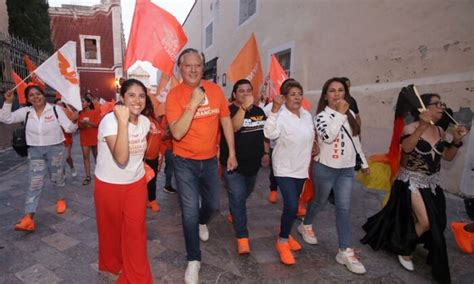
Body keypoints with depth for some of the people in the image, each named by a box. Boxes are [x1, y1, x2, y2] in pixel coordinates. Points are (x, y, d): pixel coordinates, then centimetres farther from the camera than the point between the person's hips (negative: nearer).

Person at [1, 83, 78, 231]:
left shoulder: (55, 109, -8)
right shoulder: (25, 112, 0)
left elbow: (69, 129, -10)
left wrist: (73, 121, -32)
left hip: (55, 148, -2)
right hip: (35, 150, 2)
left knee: (57, 178, 13)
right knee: (35, 183, -2)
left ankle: (60, 200, 40)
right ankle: (29, 218, -3)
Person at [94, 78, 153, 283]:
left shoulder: (145, 121, -4)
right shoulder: (110, 120, -23)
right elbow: (121, 158, -36)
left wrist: (141, 167, 6)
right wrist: (123, 121, -38)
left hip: (137, 183, 4)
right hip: (109, 185, -4)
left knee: (136, 231, 7)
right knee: (111, 229, 17)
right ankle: (112, 265, 45)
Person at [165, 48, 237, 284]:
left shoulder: (214, 89, -4)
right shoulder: (174, 95, -15)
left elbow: (226, 121, 4)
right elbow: (177, 133, -24)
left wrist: (232, 153, 5)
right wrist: (193, 104, -31)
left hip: (210, 160, 4)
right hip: (185, 162, -3)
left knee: (213, 204, 19)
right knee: (190, 212, 1)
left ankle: (202, 222, 57)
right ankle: (193, 260, 23)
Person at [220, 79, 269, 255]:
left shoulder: (259, 111, 5)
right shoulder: (230, 110, -14)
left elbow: (264, 133, 14)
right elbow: (233, 128, -35)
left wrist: (265, 153, 5)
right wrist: (244, 107, -45)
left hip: (253, 163, 6)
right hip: (233, 164, -6)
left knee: (244, 196, 25)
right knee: (238, 199, -4)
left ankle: (233, 214, 53)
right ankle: (242, 237, 7)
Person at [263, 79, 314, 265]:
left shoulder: (307, 115, 4)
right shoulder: (281, 115, -18)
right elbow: (269, 133, -38)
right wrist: (275, 109, -44)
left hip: (301, 168, 7)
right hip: (284, 169, -7)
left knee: (292, 204, 17)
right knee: (291, 205, -15)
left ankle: (286, 234, 38)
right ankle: (282, 241, 8)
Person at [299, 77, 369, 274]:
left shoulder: (350, 114, 7)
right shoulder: (322, 116, -11)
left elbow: (355, 140, 16)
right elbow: (328, 136, -31)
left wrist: (364, 162, 19)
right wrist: (340, 114, -26)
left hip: (347, 169, 5)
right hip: (325, 168, -4)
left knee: (344, 208, 3)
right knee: (319, 202, 13)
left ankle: (345, 252, 10)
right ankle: (306, 226, 41)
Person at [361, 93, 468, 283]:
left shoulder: (440, 131, 4)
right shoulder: (411, 128, -17)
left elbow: (447, 157, 8)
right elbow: (407, 148, -37)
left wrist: (457, 141, -6)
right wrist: (423, 125, -42)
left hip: (431, 183, 7)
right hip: (411, 181, -7)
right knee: (425, 222, -11)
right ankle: (405, 251, 16)